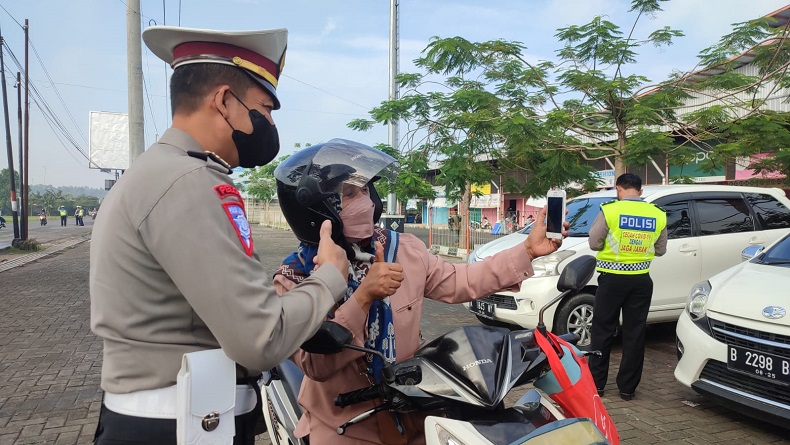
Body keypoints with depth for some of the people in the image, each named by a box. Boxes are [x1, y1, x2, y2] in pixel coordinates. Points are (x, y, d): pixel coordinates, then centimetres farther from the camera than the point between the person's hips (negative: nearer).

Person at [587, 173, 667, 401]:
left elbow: (594, 243, -4)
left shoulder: (610, 210, -11)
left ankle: (596, 383, 14)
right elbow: (660, 250, 10)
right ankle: (627, 387, 17)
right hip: (641, 280, 3)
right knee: (635, 334, 10)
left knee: (602, 331, 8)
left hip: (613, 279, -3)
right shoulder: (658, 215, 0)